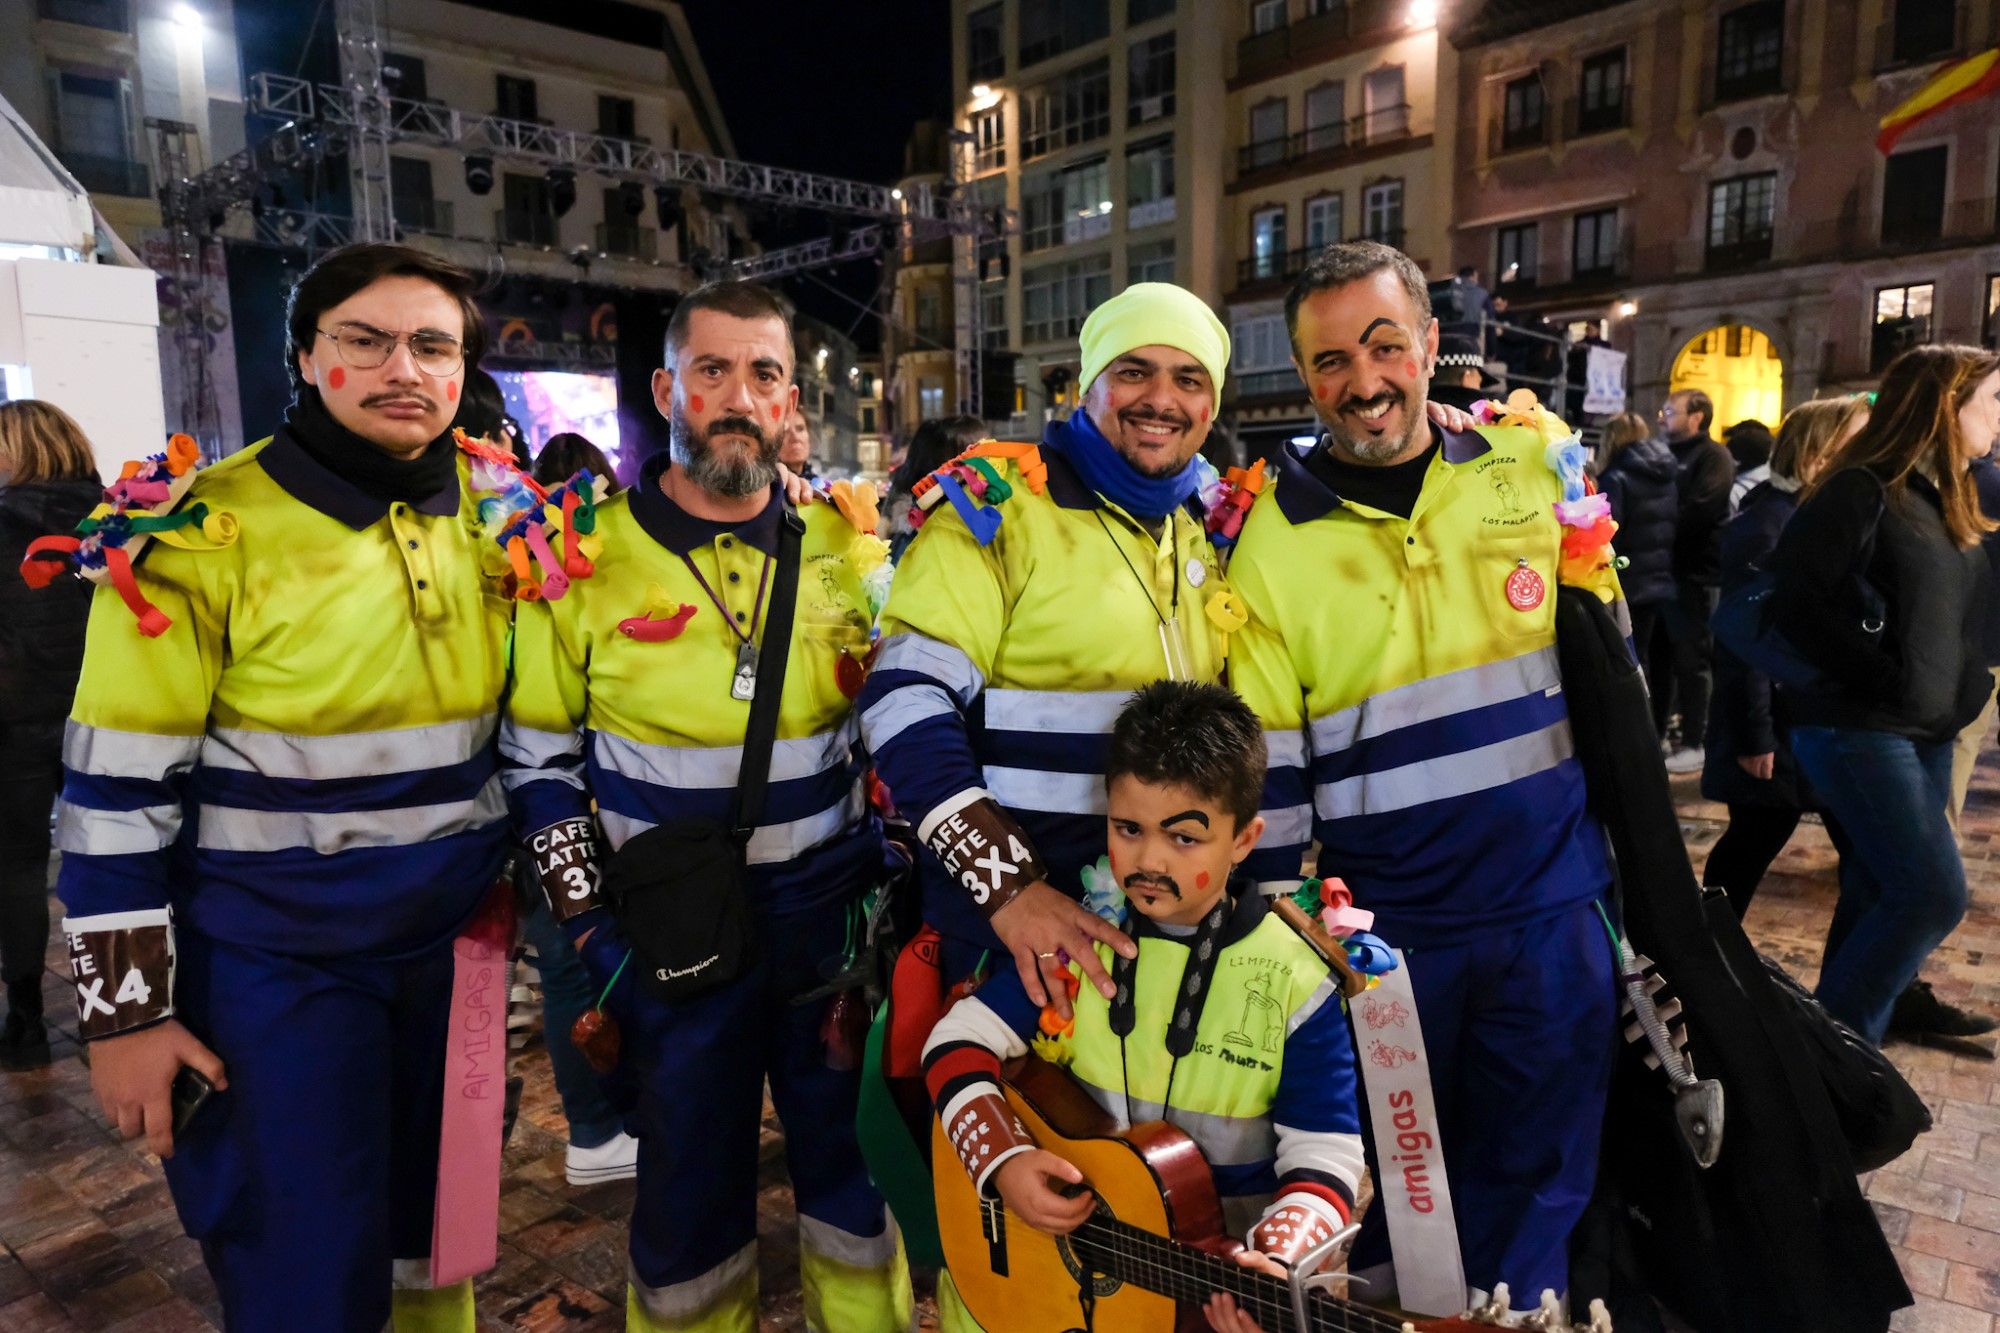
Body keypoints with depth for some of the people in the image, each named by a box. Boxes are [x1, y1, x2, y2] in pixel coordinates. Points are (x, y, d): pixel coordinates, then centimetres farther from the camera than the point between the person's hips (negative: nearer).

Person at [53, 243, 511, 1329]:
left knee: (432, 1240, 20)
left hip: (455, 949, 4)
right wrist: (125, 1008, -9)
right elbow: (117, 792, -10)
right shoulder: (203, 533, -12)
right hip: (272, 966, -4)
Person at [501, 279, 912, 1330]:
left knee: (855, 1161, 15)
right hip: (672, 934, -1)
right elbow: (537, 757, 2)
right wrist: (586, 918, -4)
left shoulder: (848, 551, 1)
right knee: (689, 1189, 12)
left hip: (835, 914, 2)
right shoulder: (584, 558, -5)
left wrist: (897, 888, 3)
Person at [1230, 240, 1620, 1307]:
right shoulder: (1273, 541, -8)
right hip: (1379, 928, -2)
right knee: (1383, 1202, 16)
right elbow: (1265, 774, -6)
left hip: (1552, 909, 2)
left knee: (1533, 1191, 17)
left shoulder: (1533, 465, 0)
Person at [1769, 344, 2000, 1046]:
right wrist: (1883, 677, -17)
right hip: (1856, 728, -9)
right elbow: (1794, 601, -20)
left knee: (1878, 893, 13)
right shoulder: (1862, 490, -12)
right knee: (1934, 894, -12)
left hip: (1928, 733, 9)